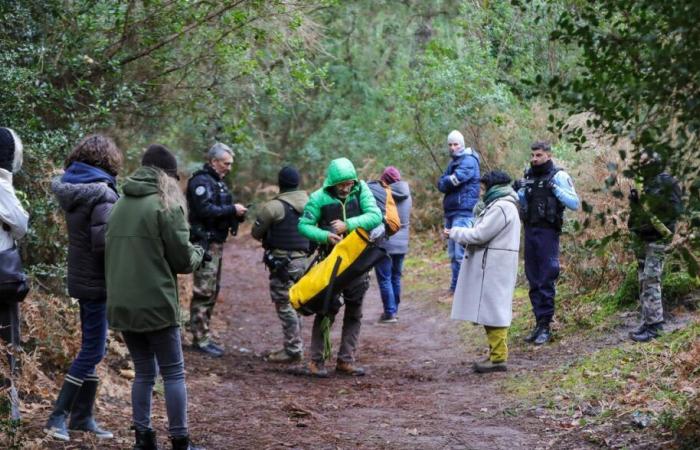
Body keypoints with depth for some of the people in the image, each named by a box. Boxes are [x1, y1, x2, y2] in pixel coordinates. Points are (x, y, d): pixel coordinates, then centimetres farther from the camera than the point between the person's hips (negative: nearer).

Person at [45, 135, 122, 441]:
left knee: (92, 347, 16)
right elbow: (104, 241, -24)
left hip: (81, 278, 9)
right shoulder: (102, 193, -18)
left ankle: (82, 416, 22)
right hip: (97, 281, -9)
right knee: (93, 350, -2)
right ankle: (58, 417, -2)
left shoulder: (71, 190, 8)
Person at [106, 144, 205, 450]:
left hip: (122, 304, 6)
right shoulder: (167, 206, -8)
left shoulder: (120, 206, 10)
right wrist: (198, 253, 14)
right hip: (156, 304, -6)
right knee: (173, 373, 3)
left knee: (143, 372, 15)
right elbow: (183, 260, -6)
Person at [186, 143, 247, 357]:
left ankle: (203, 335, 21)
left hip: (216, 242, 11)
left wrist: (236, 212, 4)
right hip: (205, 242, -11)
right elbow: (205, 210, -24)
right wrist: (232, 210, -18)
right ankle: (200, 339, -6)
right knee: (204, 291, -9)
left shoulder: (217, 182, 19)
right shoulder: (201, 181, -13)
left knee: (212, 291, 14)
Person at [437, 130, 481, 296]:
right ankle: (456, 288, 18)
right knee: (453, 253, 12)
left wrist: (446, 182, 0)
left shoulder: (468, 161, -6)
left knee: (460, 253, -13)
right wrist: (449, 182, -9)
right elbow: (441, 185, 10)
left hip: (463, 212, -9)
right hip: (451, 212, 9)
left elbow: (454, 180, -19)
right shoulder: (453, 163, 21)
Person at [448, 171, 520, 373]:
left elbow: (480, 235, -17)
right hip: (491, 266, 10)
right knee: (490, 311, 13)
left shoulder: (501, 208, -14)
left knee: (493, 310, -8)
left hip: (494, 267, -10)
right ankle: (496, 354, 19)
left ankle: (498, 358, -7)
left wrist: (455, 232, -4)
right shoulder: (501, 205, 19)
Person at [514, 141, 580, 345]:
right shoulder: (528, 177, 13)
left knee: (546, 280, -5)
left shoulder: (559, 176, -6)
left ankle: (545, 326, -1)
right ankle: (539, 322, 16)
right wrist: (516, 191, 2)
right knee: (533, 280, 9)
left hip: (548, 233, -7)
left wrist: (555, 189, -20)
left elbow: (574, 203, -11)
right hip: (530, 231, 7)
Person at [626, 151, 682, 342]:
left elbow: (676, 209, -14)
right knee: (643, 281, 10)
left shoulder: (667, 183, -9)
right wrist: (634, 202, 4)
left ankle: (652, 326, -15)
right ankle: (648, 321, 16)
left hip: (657, 238, -9)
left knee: (650, 280, -14)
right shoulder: (646, 185, 16)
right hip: (642, 238, 9)